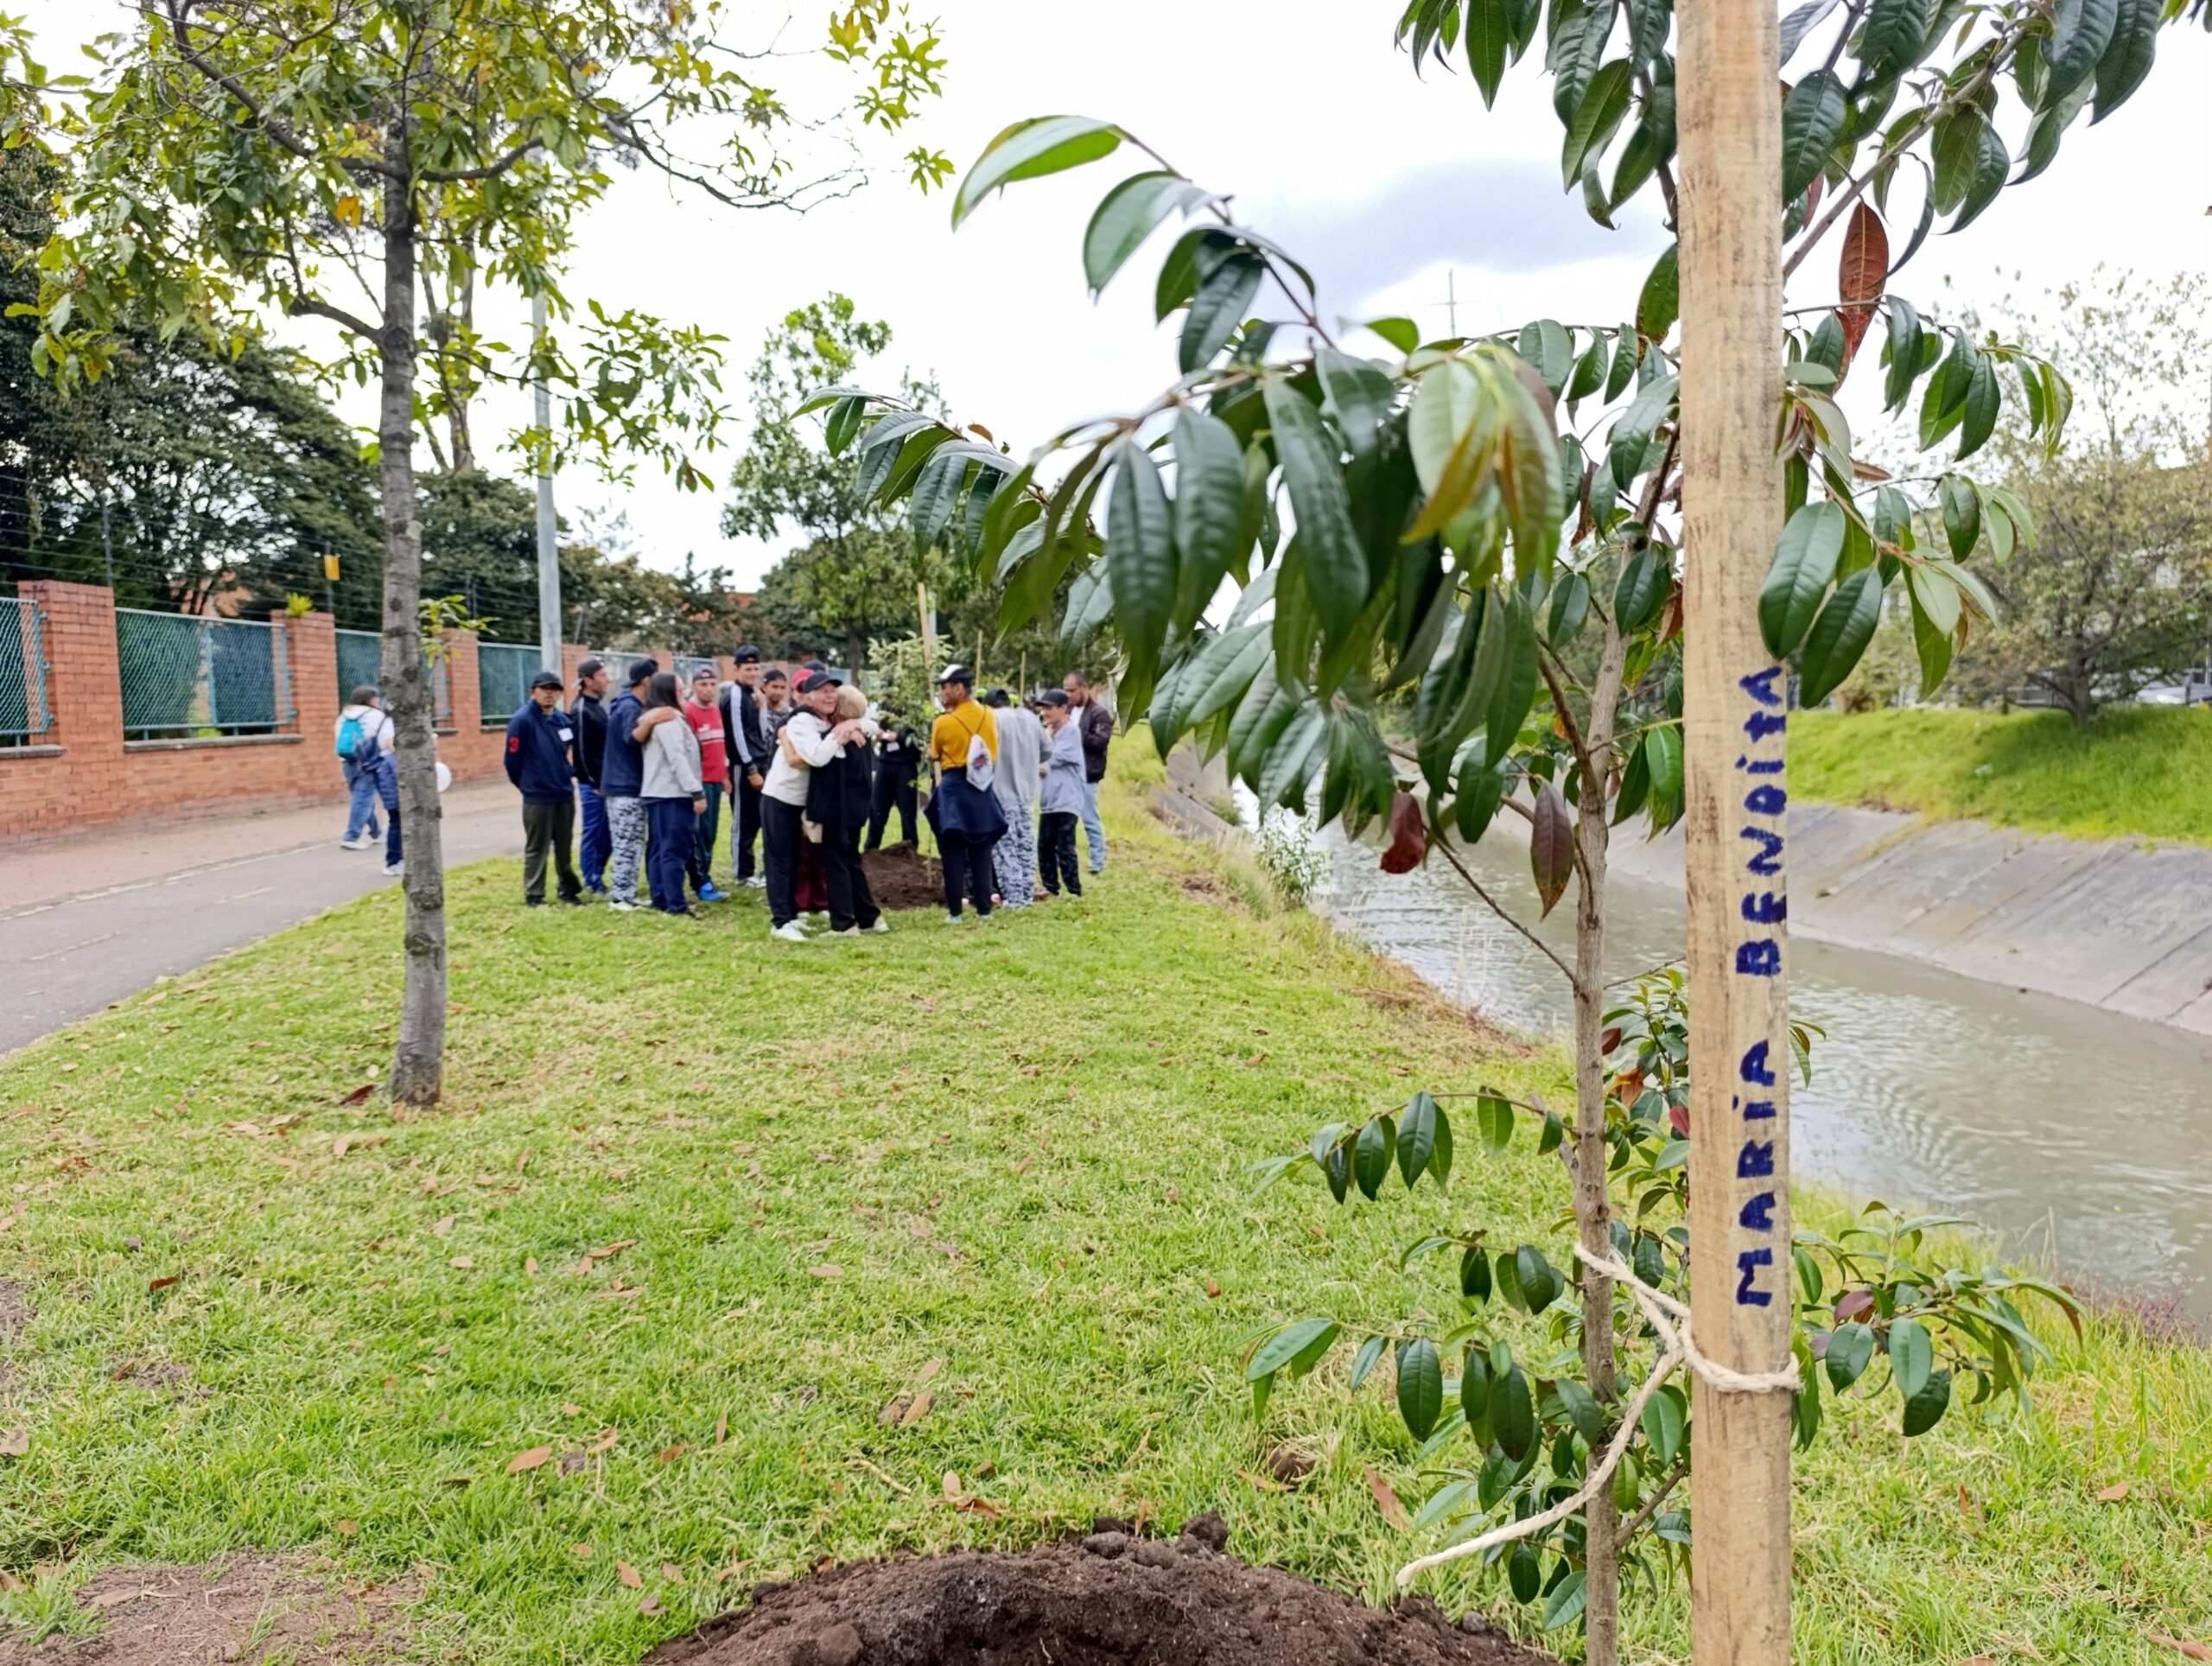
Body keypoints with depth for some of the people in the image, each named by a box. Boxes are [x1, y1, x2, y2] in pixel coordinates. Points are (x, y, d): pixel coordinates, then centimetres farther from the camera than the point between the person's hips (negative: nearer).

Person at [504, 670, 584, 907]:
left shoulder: (563, 720, 6)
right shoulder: (522, 721, -12)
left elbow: (575, 749, 23)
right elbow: (513, 760, -10)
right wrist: (528, 785, 0)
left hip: (565, 795, 6)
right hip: (538, 798, -5)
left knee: (564, 847, 14)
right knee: (537, 849, 2)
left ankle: (569, 889, 26)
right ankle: (533, 896, 10)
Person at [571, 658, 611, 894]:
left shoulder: (598, 703, 13)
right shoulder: (581, 709, -15)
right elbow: (582, 752, -18)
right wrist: (595, 782, -15)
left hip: (604, 781, 8)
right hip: (592, 784, -8)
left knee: (606, 834, 12)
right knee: (593, 834, -1)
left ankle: (597, 878, 21)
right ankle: (592, 884, 7)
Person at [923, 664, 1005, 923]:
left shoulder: (943, 722, -10)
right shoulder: (987, 716, 0)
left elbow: (934, 757, 4)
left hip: (953, 788, -3)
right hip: (981, 788, 3)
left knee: (954, 855, 1)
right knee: (981, 854, 9)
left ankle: (954, 912, 1)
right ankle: (984, 909, 10)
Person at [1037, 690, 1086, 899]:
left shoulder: (1071, 731, -8)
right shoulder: (1051, 732, 18)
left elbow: (1054, 758, -15)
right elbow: (1045, 758, 10)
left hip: (1067, 801, -9)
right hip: (1049, 800, 9)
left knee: (1064, 848, -10)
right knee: (1044, 847, 11)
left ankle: (1074, 891, -5)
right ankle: (1051, 887, 20)